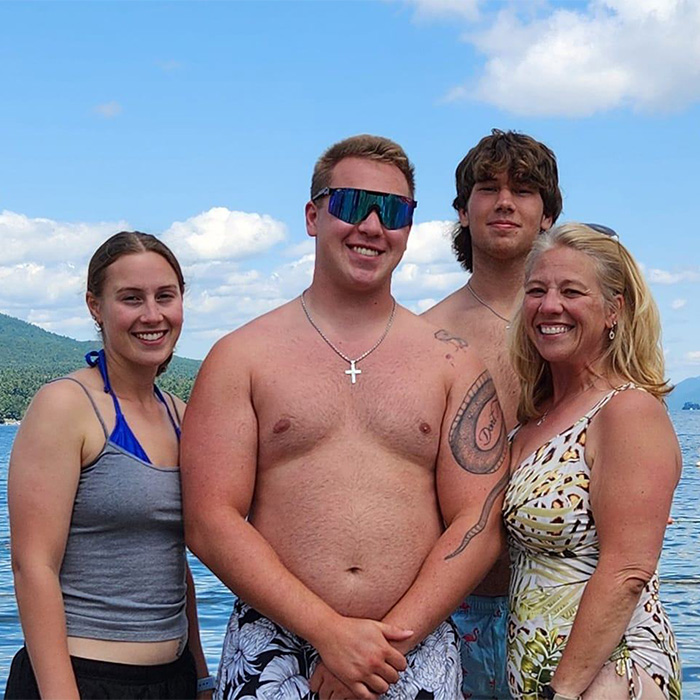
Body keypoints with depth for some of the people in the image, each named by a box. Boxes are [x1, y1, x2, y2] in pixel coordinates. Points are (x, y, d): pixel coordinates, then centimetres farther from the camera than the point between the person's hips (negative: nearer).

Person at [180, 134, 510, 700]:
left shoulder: (453, 364, 7)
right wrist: (330, 632, -13)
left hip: (418, 654, 1)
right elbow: (211, 522, -5)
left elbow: (479, 524, 1)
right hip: (274, 651, -1)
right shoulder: (241, 357, 2)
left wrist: (393, 637, -11)